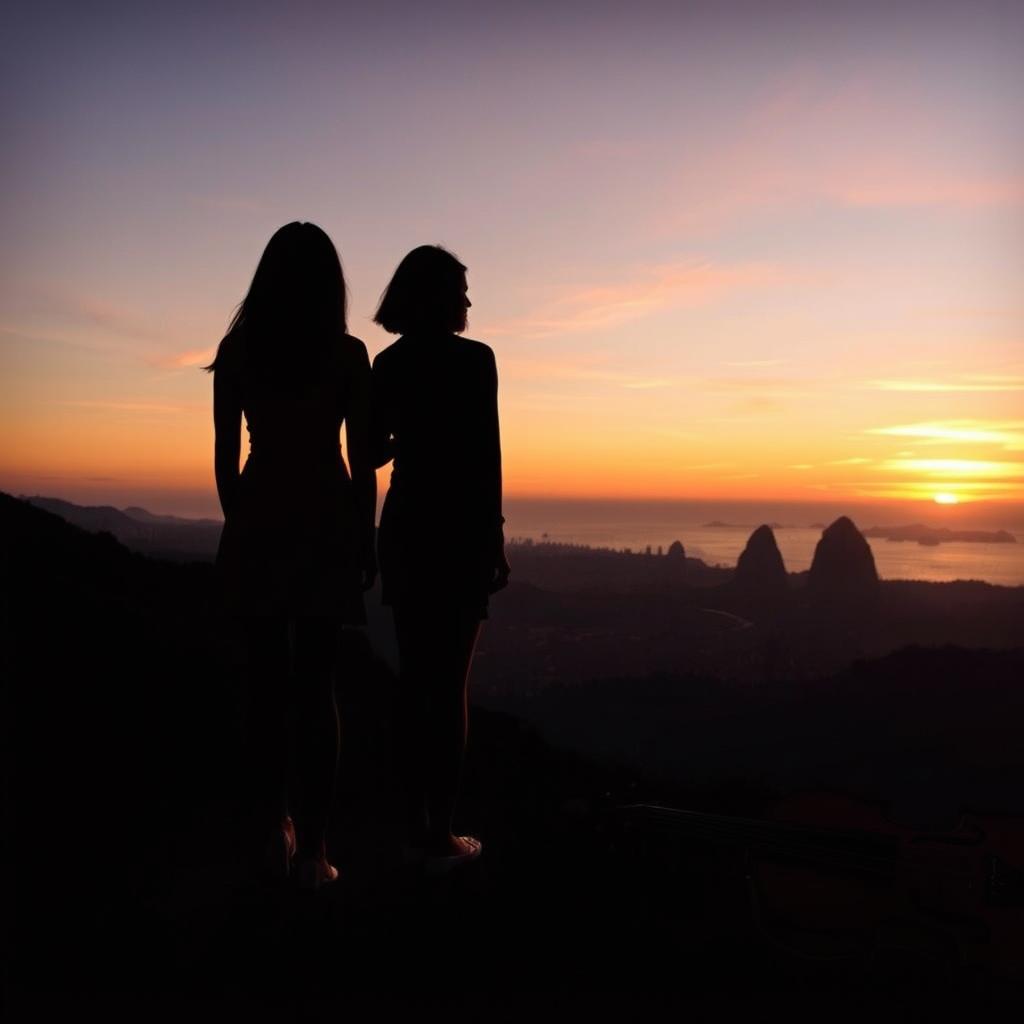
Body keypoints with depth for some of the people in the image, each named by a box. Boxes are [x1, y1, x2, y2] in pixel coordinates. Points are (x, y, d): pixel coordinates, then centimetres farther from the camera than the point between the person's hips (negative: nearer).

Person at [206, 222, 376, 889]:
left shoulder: (237, 349, 3)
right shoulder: (348, 354, -3)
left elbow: (226, 457, 3)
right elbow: (362, 461, -4)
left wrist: (239, 523, 14)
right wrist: (365, 542, 5)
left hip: (257, 524, 2)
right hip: (326, 524, -2)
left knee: (268, 682, 11)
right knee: (315, 686, 3)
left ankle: (276, 832, 17)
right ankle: (312, 849, 7)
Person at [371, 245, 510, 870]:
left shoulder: (387, 364, 9)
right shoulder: (473, 358, -8)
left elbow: (374, 453, 12)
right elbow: (485, 456, -13)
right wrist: (496, 537, -7)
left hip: (404, 528, 6)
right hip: (458, 531, -6)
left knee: (414, 679, 12)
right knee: (449, 683, 0)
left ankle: (417, 823, 19)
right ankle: (440, 834, 7)